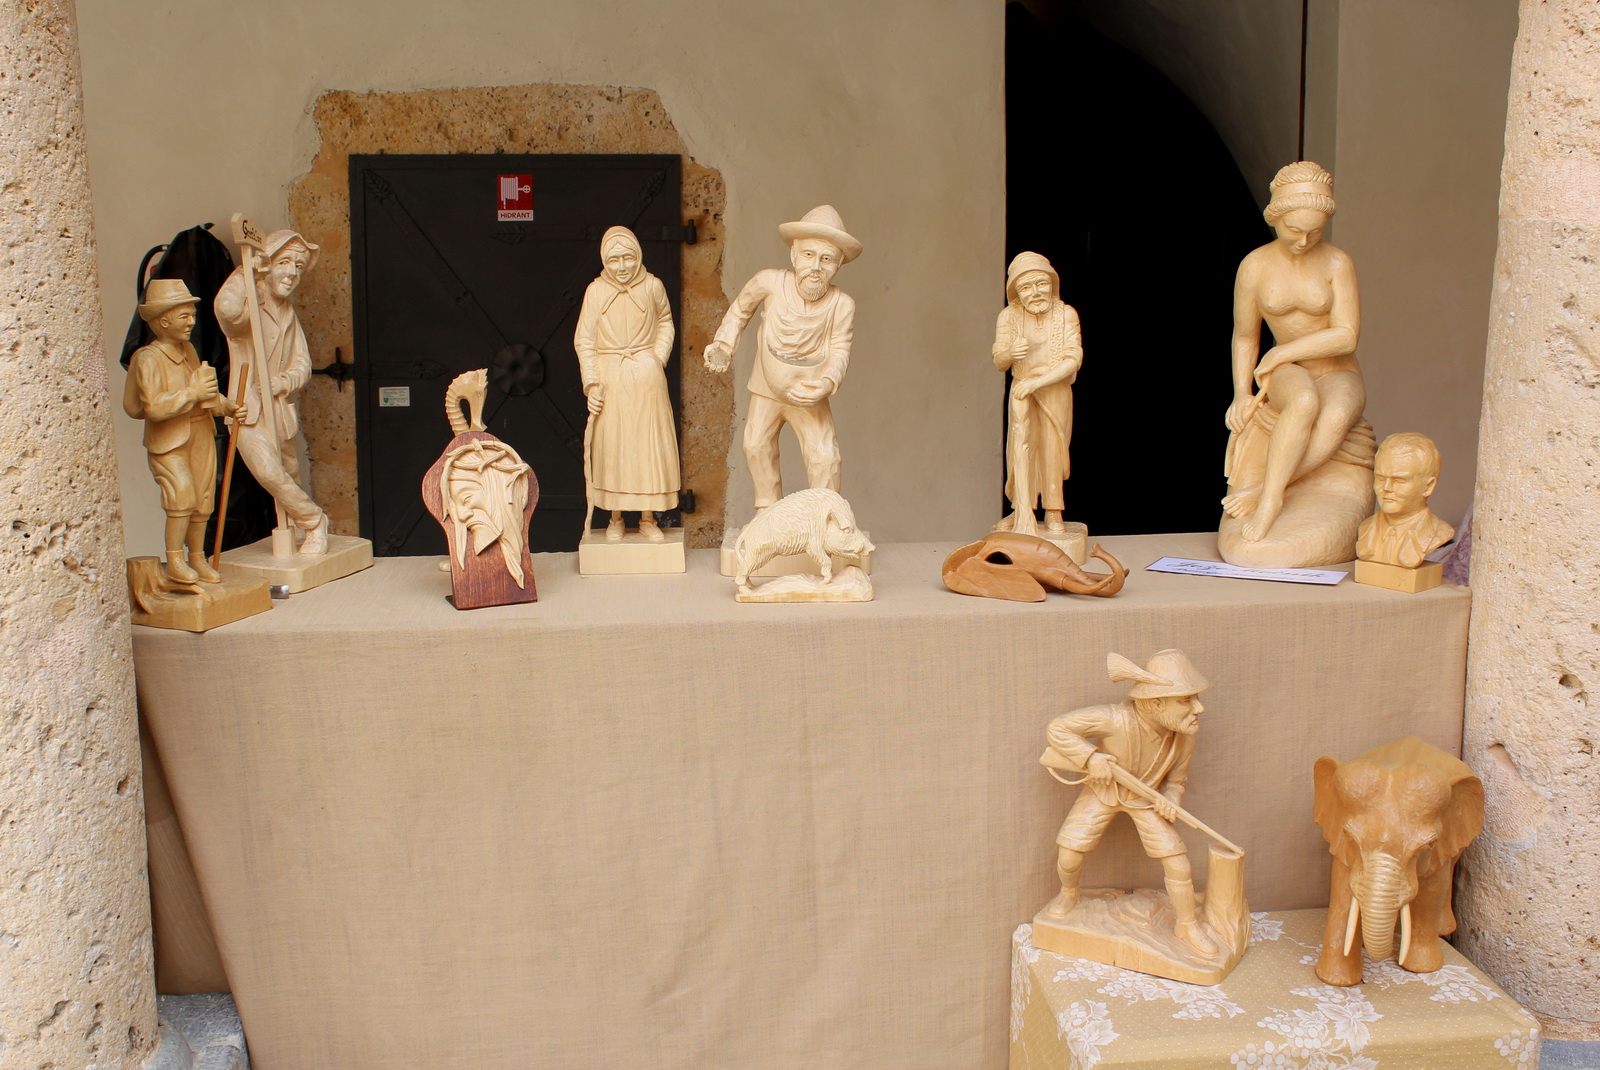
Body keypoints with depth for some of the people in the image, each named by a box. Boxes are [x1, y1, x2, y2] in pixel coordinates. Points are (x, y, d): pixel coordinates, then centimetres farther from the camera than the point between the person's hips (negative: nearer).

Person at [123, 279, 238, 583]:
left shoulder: (188, 350, 10)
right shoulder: (148, 359, -14)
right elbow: (153, 406, -24)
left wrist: (226, 405, 8)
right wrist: (192, 393, -25)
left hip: (201, 434, 7)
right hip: (168, 441, -7)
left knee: (202, 499, 8)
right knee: (182, 496, -17)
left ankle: (198, 557, 21)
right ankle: (174, 561, -4)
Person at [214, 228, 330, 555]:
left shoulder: (288, 310, 11)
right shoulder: (249, 304, -12)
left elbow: (302, 363, 8)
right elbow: (227, 308, -40)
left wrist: (285, 381, -15)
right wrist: (245, 272, -25)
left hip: (285, 407, 6)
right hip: (249, 408, -6)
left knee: (293, 475, 16)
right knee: (268, 471, -21)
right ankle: (314, 521, -5)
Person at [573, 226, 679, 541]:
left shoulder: (652, 286, -1)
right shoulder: (596, 291, -4)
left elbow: (665, 323, 15)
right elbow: (584, 341, -1)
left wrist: (659, 358, 2)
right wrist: (592, 382, -8)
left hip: (646, 376, 1)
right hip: (610, 377, -1)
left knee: (649, 443, 3)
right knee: (610, 446, 4)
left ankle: (648, 518, 14)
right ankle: (615, 518, 16)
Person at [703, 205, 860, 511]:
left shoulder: (842, 305, -22)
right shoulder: (769, 282, -21)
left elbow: (839, 351, -14)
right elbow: (739, 311, -1)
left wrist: (827, 384, -32)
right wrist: (722, 345, -11)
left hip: (810, 398, -2)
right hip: (766, 392, 2)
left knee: (824, 456, -12)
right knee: (756, 446, 11)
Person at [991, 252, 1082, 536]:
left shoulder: (1065, 314, -10)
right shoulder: (1009, 316, -8)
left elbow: (1073, 360, -13)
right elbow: (998, 362, -6)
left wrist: (1037, 382, -22)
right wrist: (1010, 354, -31)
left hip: (1056, 392, 0)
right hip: (1022, 391, 0)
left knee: (1053, 449, 7)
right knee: (1021, 446, -9)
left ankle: (1053, 512, 23)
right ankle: (1022, 514, -1)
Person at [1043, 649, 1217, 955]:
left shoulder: (1184, 733, -23)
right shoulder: (1116, 720, -38)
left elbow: (1176, 779, -2)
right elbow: (1058, 728, -28)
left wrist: (1169, 801, -22)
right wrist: (1090, 758, -36)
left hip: (1146, 797, 2)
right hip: (1102, 790, -2)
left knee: (1176, 858, -6)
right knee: (1068, 851, -8)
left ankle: (1187, 924, 20)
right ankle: (1068, 894, 27)